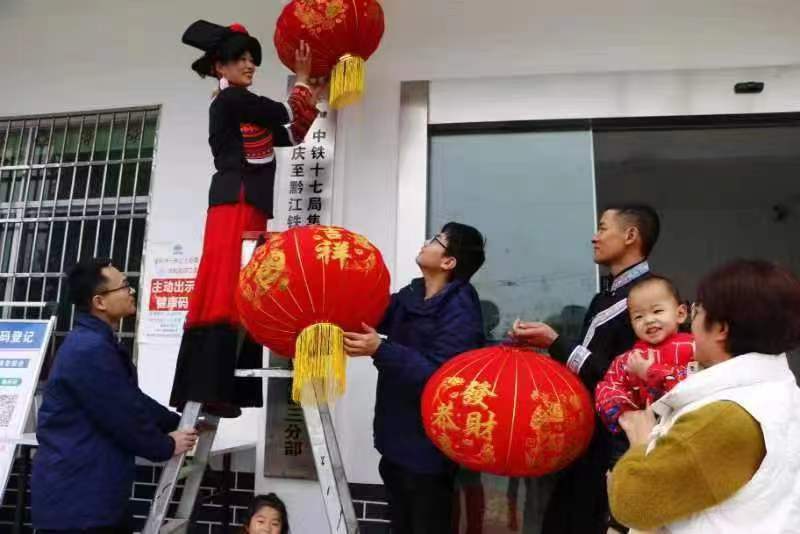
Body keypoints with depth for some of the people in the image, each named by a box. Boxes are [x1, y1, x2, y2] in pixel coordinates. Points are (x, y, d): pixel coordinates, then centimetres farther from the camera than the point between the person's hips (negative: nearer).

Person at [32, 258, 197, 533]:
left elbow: (135, 400, 18)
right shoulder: (90, 350, -24)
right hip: (74, 499, -10)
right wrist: (166, 446, -5)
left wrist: (179, 423, 12)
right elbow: (124, 418, -21)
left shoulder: (99, 343, 12)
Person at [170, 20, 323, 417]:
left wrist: (311, 88, 27)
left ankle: (213, 390, 6)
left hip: (246, 209, 9)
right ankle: (208, 391, -16)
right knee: (226, 296, -15)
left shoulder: (240, 110, 27)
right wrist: (302, 79, 18)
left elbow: (292, 135, 26)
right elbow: (287, 115, -1)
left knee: (239, 299, 4)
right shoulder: (231, 99, 1)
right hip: (237, 206, -9)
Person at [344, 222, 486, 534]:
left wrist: (380, 350, -31)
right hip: (397, 438, 8)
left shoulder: (460, 311, -20)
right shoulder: (410, 296, 4)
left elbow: (438, 376, -27)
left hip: (428, 445, -8)